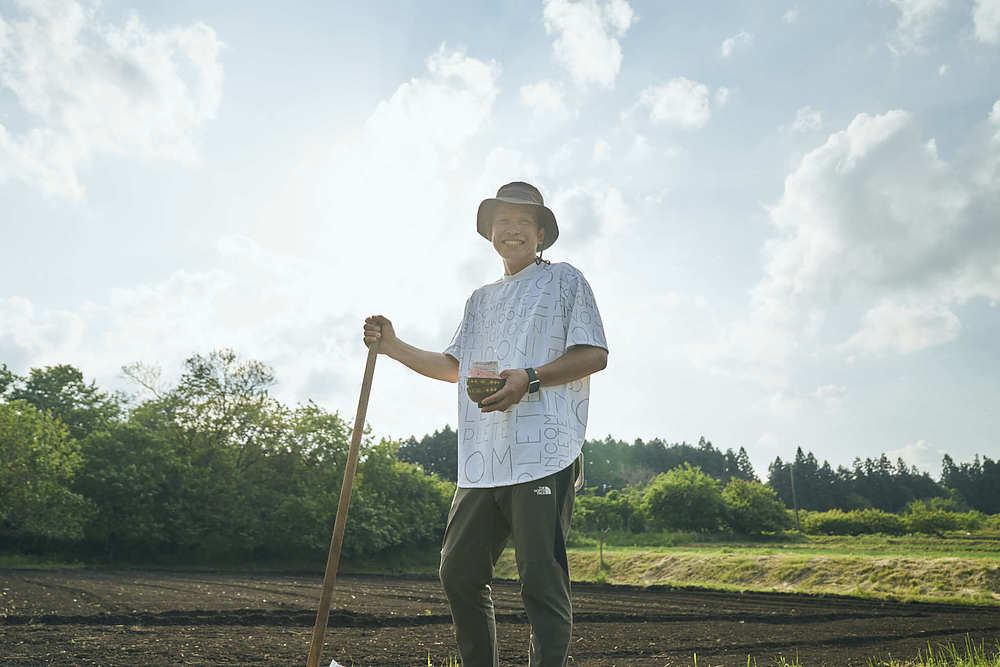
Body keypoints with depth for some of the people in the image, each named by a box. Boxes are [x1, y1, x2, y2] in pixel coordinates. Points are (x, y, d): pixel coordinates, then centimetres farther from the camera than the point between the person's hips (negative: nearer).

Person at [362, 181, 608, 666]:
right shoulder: (480, 299, 26)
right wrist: (393, 347, 18)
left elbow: (594, 354, -3)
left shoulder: (564, 280, 7)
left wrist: (529, 379, -16)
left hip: (542, 453, -6)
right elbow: (455, 366, 28)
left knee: (541, 578, -6)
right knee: (459, 572, 9)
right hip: (483, 459, 7)